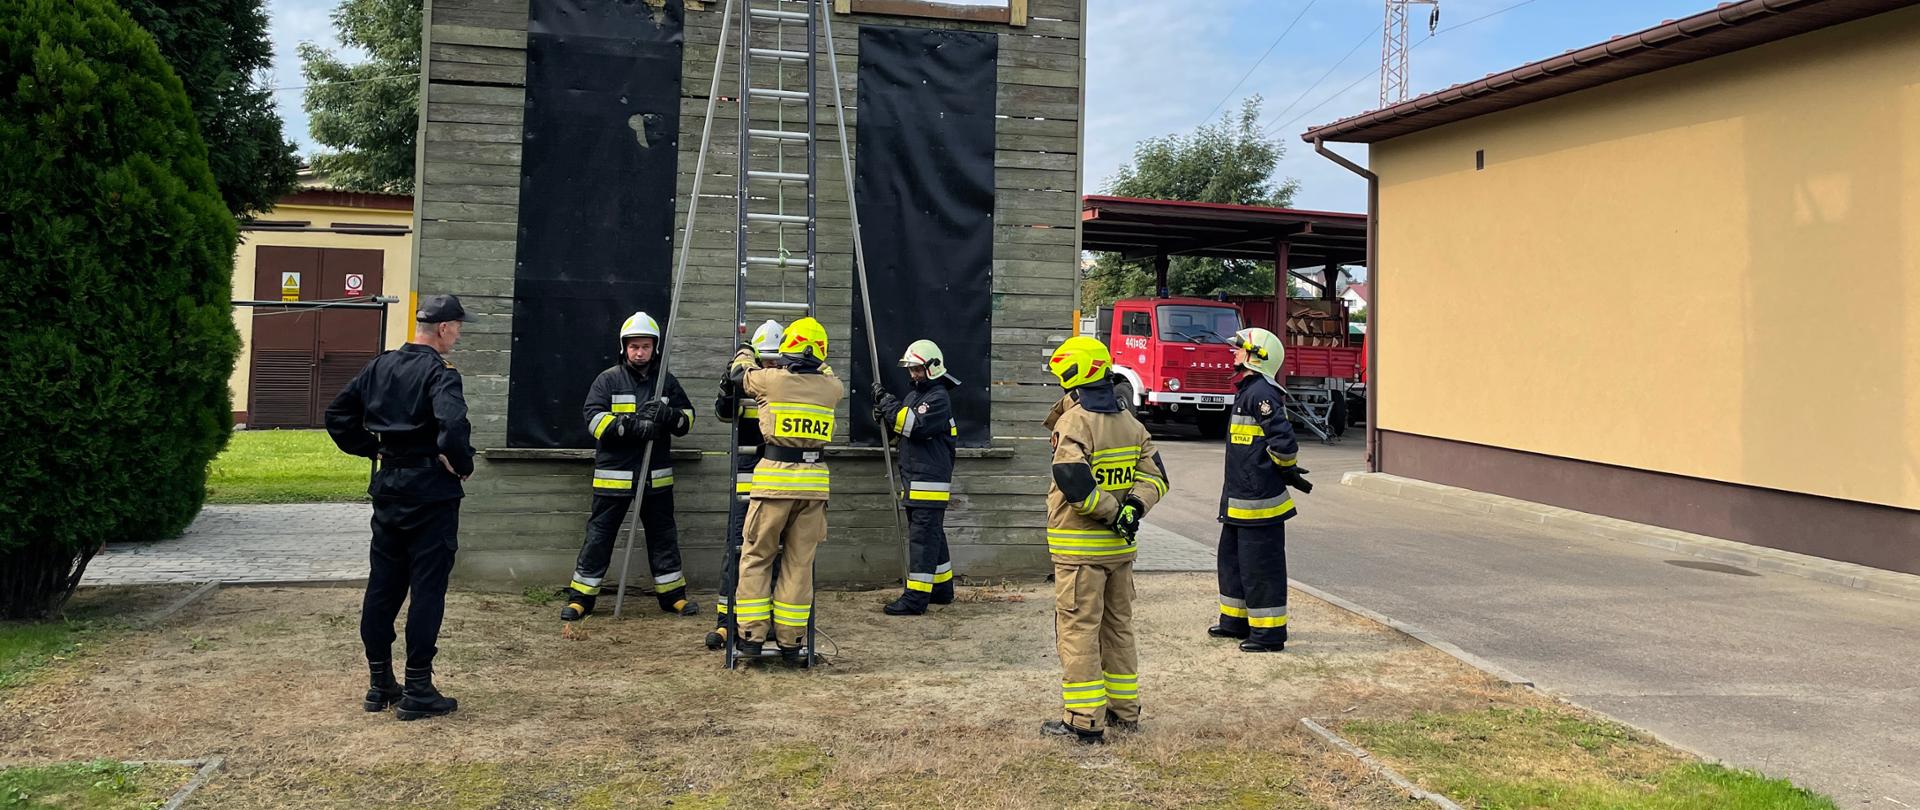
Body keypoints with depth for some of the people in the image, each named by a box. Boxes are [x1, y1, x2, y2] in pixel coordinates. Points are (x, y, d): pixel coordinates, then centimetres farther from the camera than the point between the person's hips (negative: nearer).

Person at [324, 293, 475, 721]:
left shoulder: (380, 365, 8)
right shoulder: (439, 373, -15)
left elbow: (337, 415, 12)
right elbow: (452, 426, -31)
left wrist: (371, 449, 13)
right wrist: (462, 464, -15)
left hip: (387, 489, 7)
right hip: (431, 493, -7)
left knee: (382, 586, 13)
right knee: (427, 590, 0)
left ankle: (380, 684, 22)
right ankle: (417, 691, 4)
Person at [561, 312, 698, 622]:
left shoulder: (667, 382, 9)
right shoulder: (608, 380, -1)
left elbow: (687, 418, 9)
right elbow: (595, 419, -12)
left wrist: (669, 416, -14)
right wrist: (632, 425, -25)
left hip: (656, 476, 3)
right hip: (614, 475, -3)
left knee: (663, 535, 12)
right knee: (599, 535, 2)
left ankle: (672, 594, 23)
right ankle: (581, 597, 11)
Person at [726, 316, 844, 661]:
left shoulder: (771, 380, -4)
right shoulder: (831, 387, 4)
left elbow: (739, 373, 17)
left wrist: (746, 351, 38)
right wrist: (814, 363, 46)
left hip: (775, 479, -3)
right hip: (814, 481, 3)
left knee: (755, 558, 9)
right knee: (799, 564, 9)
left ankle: (751, 635, 8)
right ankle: (790, 640, 13)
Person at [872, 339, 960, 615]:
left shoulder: (938, 398, -12)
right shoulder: (915, 395, 18)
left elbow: (916, 426, -24)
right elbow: (897, 430, 20)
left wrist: (889, 404, -19)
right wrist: (883, 414, 0)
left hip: (930, 481, -10)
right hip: (914, 481, 10)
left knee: (923, 537, -9)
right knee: (932, 535, 16)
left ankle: (915, 598, -10)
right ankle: (942, 590, 27)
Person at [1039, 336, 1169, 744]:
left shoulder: (1072, 424, -16)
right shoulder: (1131, 423, 9)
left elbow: (1076, 485, -25)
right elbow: (1155, 476, 6)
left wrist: (1115, 515, -14)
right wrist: (1133, 508, -7)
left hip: (1079, 549, -7)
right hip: (1120, 548, 8)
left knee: (1078, 632, -1)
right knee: (1118, 628, 17)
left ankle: (1084, 721, 2)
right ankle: (1125, 711, 26)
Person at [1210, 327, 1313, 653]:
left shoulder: (1261, 393, -18)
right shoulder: (1247, 390, 15)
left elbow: (1282, 439, -24)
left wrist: (1285, 468, -8)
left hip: (1258, 502, -11)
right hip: (1239, 498, 11)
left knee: (1260, 567, -3)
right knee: (1232, 559, 20)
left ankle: (1269, 632, 5)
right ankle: (1236, 620, 33)